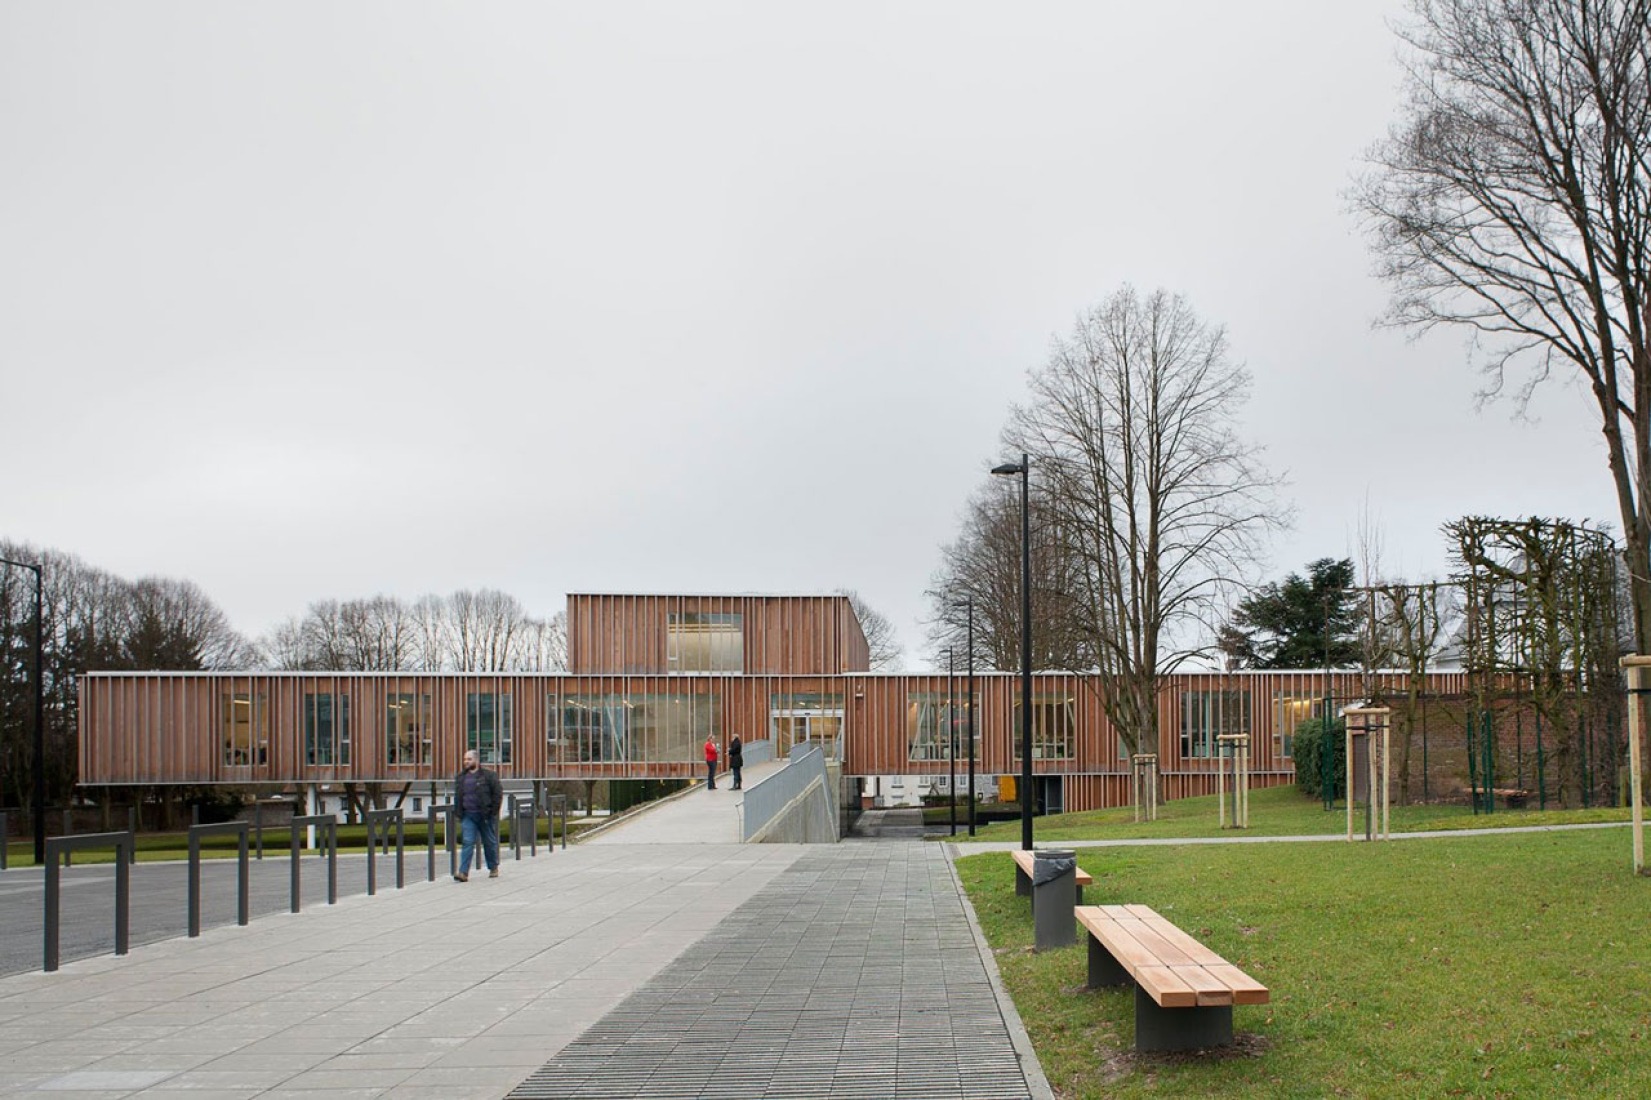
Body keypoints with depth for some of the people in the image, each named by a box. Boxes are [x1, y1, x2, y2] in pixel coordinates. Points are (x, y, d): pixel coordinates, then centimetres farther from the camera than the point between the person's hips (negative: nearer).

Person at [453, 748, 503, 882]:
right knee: (468, 842, -7)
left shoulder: (488, 776, -5)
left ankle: (493, 868, 26)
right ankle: (464, 872, -12)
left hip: (485, 815, -3)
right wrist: (459, 812, 10)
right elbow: (457, 795, 19)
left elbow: (498, 793, -5)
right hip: (468, 816, 3)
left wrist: (493, 812, -9)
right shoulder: (460, 777, 10)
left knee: (490, 842, 9)